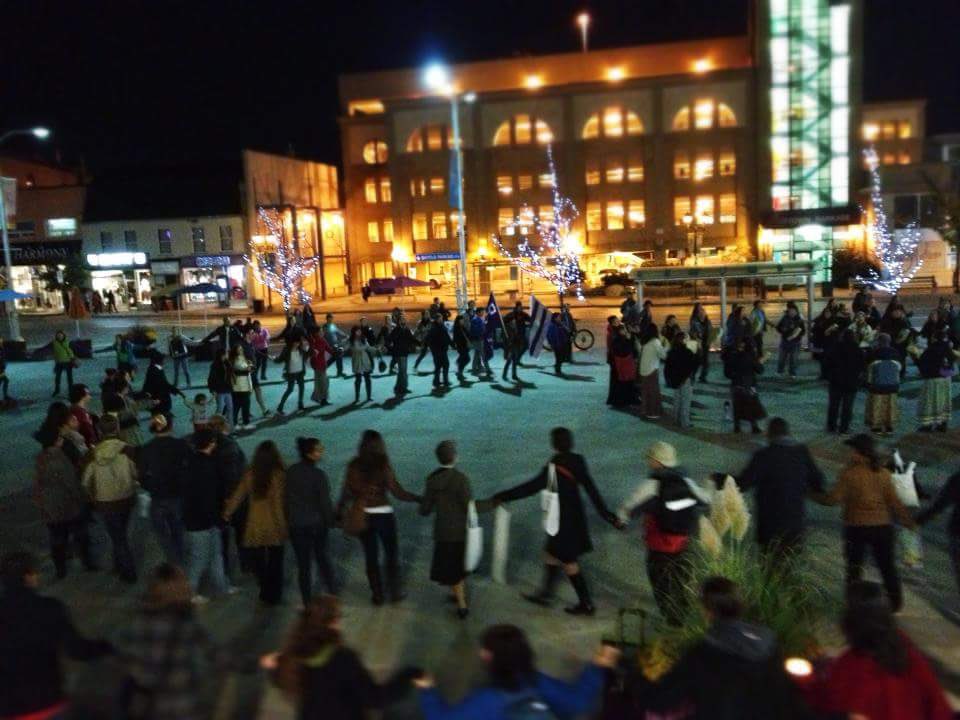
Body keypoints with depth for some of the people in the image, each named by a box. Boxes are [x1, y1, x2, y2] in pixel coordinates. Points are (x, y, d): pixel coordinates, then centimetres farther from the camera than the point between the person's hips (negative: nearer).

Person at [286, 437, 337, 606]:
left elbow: (286, 497, 1)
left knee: (303, 563, 10)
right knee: (322, 556, 22)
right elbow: (325, 502, -15)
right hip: (317, 523, -2)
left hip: (296, 524, 2)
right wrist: (330, 521, 0)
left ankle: (308, 603, 16)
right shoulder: (318, 474, -19)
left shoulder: (290, 472, -7)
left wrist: (289, 519, 13)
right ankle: (332, 592, 28)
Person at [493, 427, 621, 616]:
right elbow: (592, 490, -3)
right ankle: (545, 594, 32)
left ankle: (586, 604, 17)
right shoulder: (577, 462, -3)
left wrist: (502, 496, -18)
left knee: (568, 562, 7)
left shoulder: (555, 466, -23)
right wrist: (609, 516, 0)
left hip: (564, 521, -8)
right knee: (552, 554, 21)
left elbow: (531, 487, -24)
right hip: (575, 517, 8)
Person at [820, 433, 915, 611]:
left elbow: (835, 498, -16)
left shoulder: (850, 473, -15)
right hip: (882, 525, 3)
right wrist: (908, 521, 10)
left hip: (856, 527, -3)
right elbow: (894, 501, 0)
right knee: (887, 566, 16)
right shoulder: (883, 473, -2)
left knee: (854, 567, 10)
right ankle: (895, 603, 23)